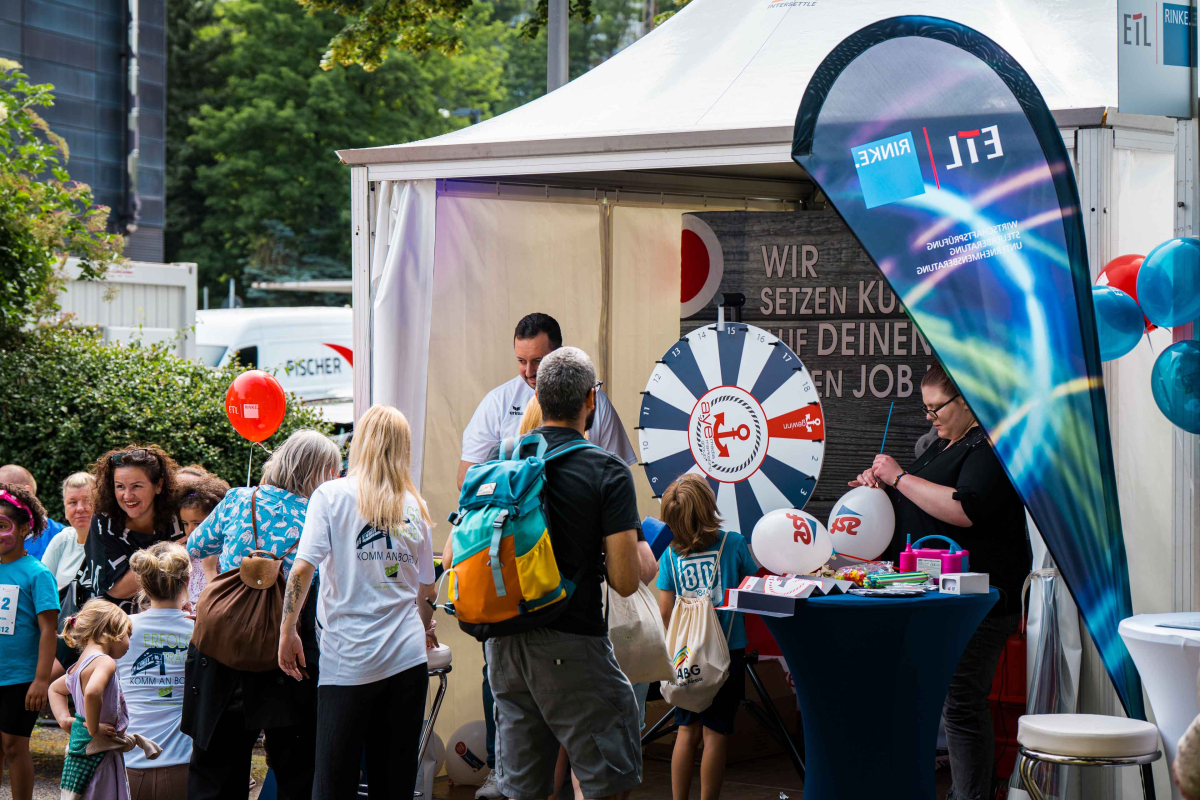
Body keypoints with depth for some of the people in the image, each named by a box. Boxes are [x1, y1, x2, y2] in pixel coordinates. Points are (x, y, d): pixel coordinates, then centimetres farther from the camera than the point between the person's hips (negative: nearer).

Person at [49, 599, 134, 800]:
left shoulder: (79, 666, 14)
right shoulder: (105, 662, -16)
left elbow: (55, 688, 32)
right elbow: (92, 692, -36)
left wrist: (64, 719, 18)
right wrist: (93, 729, -23)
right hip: (97, 758, -10)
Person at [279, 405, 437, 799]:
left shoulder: (332, 495, -2)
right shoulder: (414, 505, 8)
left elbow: (303, 568, -12)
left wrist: (287, 631, -3)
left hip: (349, 660, -3)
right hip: (408, 659, 3)